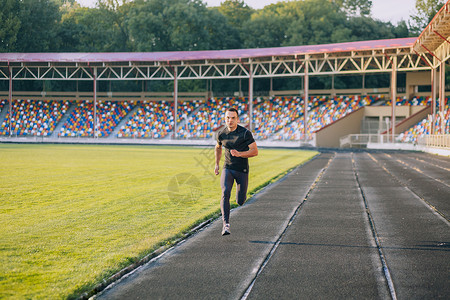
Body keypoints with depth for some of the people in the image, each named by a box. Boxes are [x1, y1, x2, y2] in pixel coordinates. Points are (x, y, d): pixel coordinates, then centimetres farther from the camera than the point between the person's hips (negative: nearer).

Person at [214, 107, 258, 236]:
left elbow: (255, 151, -13)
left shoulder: (245, 133, -12)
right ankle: (226, 224, -25)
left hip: (242, 170, -2)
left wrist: (239, 154, -27)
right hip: (227, 168, 2)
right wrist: (217, 165, 17)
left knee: (240, 201, 1)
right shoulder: (221, 134, 0)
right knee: (225, 193, -23)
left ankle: (242, 195, 41)